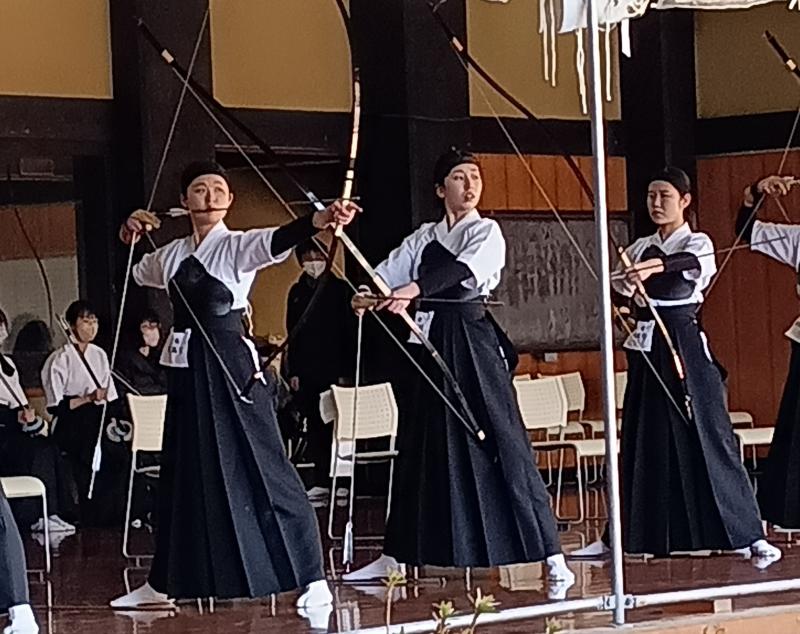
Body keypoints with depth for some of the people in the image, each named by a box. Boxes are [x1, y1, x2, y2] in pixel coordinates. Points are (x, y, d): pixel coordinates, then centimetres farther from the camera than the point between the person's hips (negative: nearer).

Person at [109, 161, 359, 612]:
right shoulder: (172, 255, 12)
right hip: (187, 370, 7)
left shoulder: (238, 247, -7)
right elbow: (137, 274, 34)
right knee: (184, 471, 16)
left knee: (264, 468, -10)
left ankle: (313, 578, -9)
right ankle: (164, 584, 28)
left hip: (231, 366, -6)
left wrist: (318, 222, -50)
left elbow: (277, 241, -30)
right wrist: (130, 238, 15)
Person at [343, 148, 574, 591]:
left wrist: (414, 289, -38)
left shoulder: (486, 232, -2)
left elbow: (460, 269, -22)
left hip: (473, 342, -5)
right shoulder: (424, 238, 14)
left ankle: (551, 555, -9)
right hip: (432, 342, 5)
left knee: (502, 442, -10)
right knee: (420, 446, 11)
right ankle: (396, 556, 22)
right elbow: (390, 272, 2)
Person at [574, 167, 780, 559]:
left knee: (705, 435, -8)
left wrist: (656, 266, -48)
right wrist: (626, 281, -30)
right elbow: (618, 282, -4)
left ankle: (748, 536, -5)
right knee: (642, 441, 9)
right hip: (646, 349, 5)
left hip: (685, 346, -5)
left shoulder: (697, 243, -1)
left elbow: (691, 263, -26)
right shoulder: (640, 249, 13)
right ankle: (621, 535, 16)